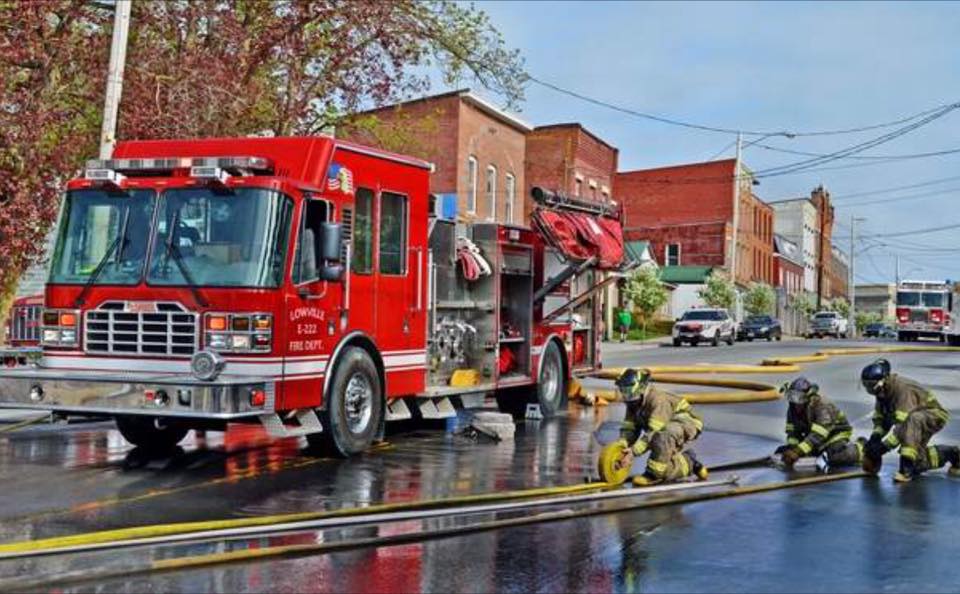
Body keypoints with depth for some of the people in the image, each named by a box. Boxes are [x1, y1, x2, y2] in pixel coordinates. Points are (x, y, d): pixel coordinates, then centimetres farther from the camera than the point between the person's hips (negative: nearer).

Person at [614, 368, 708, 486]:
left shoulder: (658, 400, -31)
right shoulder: (633, 403, -5)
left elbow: (653, 431, -37)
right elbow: (628, 428, -7)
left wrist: (634, 451, -43)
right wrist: (622, 447, -27)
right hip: (670, 427, 9)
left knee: (663, 435, -41)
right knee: (666, 471, 3)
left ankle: (654, 474, -27)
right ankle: (689, 463, 29)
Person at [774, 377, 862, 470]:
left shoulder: (822, 405, -36)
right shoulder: (793, 408, -14)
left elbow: (818, 434, -44)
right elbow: (793, 430, -8)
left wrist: (798, 451, -53)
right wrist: (791, 447, -29)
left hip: (837, 430, -7)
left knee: (839, 457, -31)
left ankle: (860, 448, 3)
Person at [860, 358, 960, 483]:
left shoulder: (902, 388, -34)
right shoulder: (883, 391, -8)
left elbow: (903, 424, -39)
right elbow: (880, 419, 2)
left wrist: (883, 447, -39)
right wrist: (875, 437, -17)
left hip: (935, 416, -9)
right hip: (917, 419, 9)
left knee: (912, 420, -41)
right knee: (916, 463, 6)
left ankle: (907, 468, -37)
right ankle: (950, 454, 30)